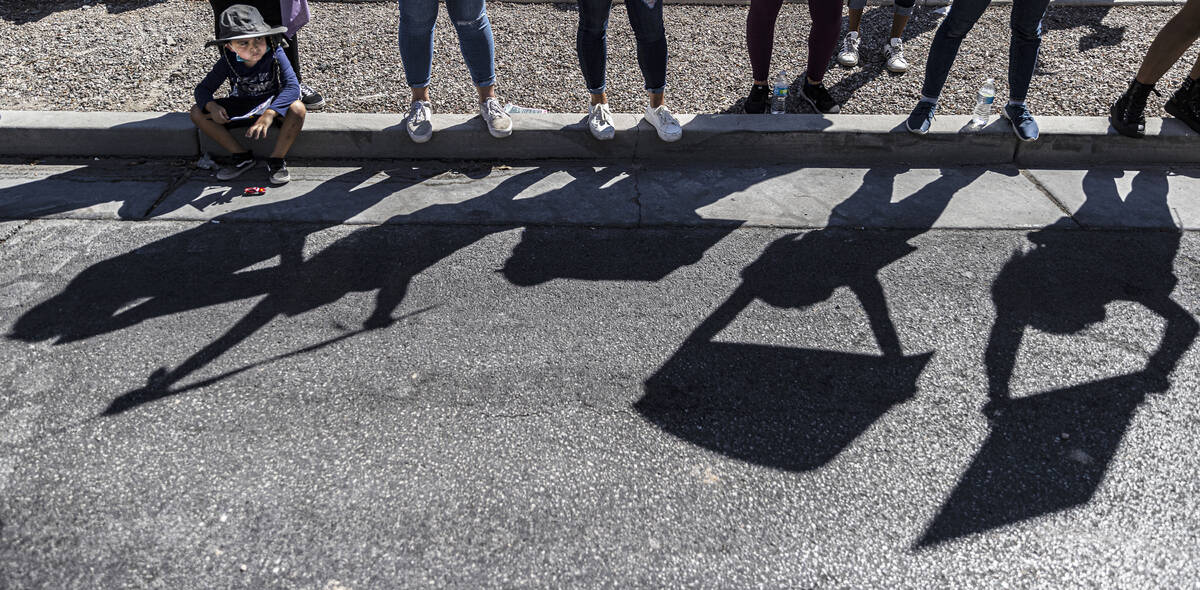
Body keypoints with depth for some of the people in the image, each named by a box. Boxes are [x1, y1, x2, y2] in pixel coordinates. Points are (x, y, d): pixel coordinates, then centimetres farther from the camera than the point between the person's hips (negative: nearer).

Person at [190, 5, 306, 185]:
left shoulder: (275, 54, -22)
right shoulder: (228, 61, -14)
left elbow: (292, 86, -34)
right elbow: (203, 88, -7)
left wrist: (269, 114, -47)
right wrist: (212, 106, -32)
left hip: (273, 104, -3)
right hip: (242, 106, 3)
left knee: (297, 109, -37)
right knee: (197, 113, -12)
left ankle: (276, 160, -19)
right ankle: (242, 157, -7)